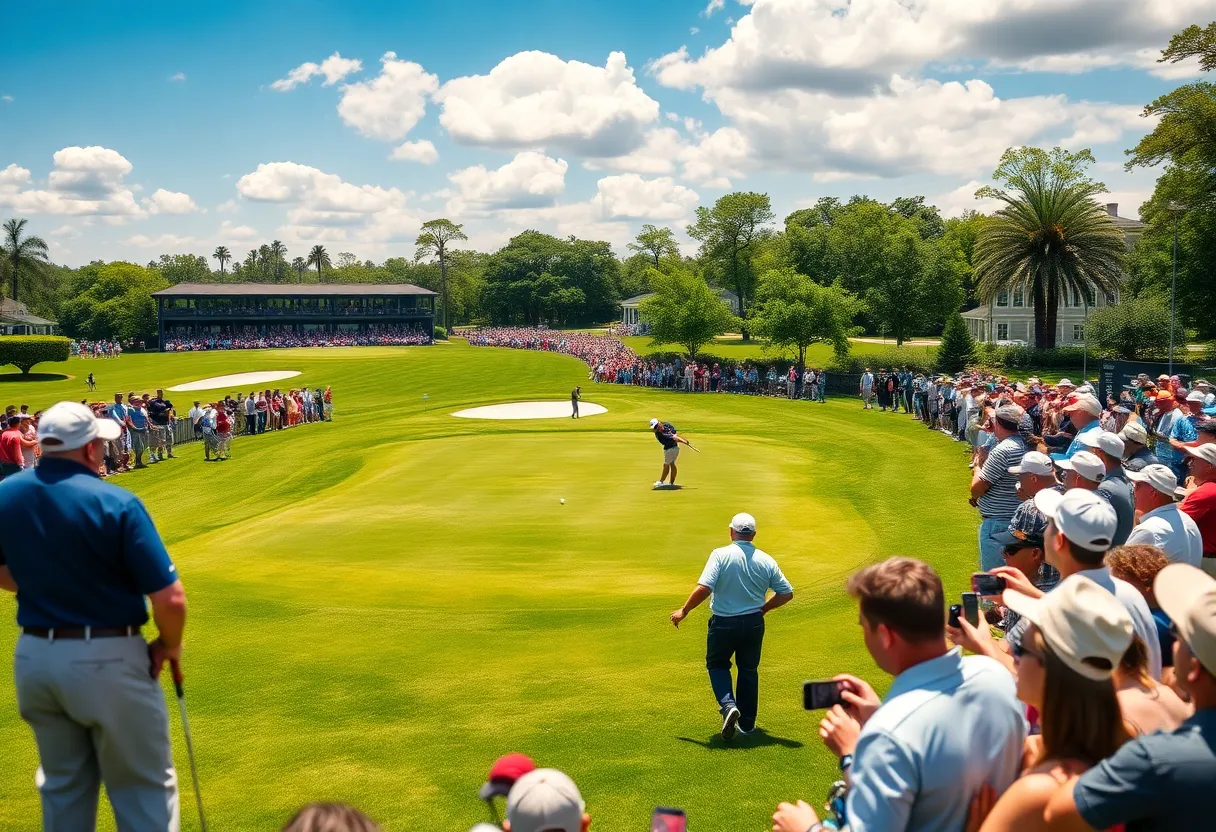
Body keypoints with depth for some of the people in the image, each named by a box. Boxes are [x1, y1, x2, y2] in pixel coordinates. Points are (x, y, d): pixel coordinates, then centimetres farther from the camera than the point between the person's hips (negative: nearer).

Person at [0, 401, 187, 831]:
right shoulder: (116, 504, -19)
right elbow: (170, 599, -19)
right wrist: (170, 645, 0)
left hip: (34, 655, 6)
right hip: (108, 659, -5)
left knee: (63, 786, 21)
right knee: (144, 787, 9)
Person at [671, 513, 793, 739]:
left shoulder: (721, 555, -14)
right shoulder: (766, 561, -2)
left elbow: (703, 588, -21)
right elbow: (786, 593, 3)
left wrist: (684, 611, -8)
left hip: (723, 623, -3)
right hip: (753, 623, 3)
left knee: (717, 665, 18)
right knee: (749, 670, 19)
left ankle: (728, 704, -6)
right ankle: (747, 722, 24)